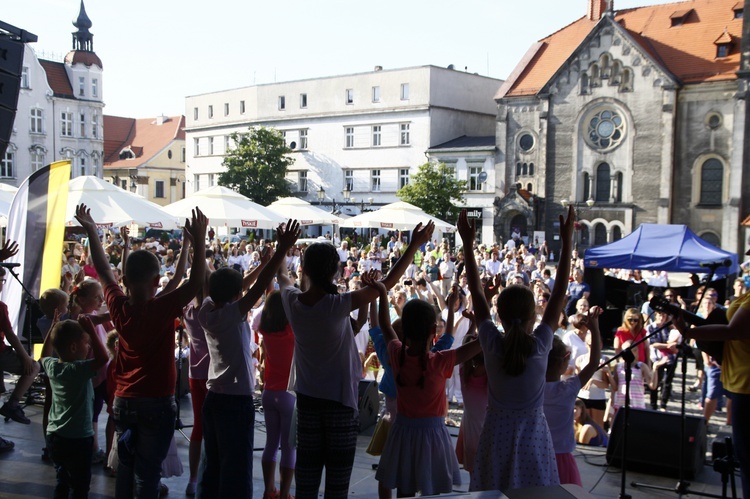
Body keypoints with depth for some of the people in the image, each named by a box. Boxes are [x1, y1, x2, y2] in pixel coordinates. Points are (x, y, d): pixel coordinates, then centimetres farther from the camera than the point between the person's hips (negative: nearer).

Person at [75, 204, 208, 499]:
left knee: (125, 466, 17)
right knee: (147, 472, 2)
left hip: (123, 400, 5)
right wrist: (198, 241, -19)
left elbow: (103, 270, 10)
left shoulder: (118, 306, -4)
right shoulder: (162, 309, -18)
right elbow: (196, 282, -17)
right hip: (157, 402, -5)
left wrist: (91, 231, 19)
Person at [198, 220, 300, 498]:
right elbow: (259, 288, -25)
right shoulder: (230, 314, -18)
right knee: (236, 473, 0)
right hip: (236, 401, -8)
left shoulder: (208, 311, 2)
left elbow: (223, 289, 15)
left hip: (213, 398, 8)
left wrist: (263, 265, 18)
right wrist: (283, 249, -26)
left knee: (212, 466, 17)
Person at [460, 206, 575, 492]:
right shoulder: (541, 345, -16)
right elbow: (560, 292, -11)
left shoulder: (492, 344, -14)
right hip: (532, 436, -1)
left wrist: (468, 244, -4)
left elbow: (476, 292, -7)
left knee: (493, 493, 11)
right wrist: (566, 241, -8)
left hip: (497, 434, 1)